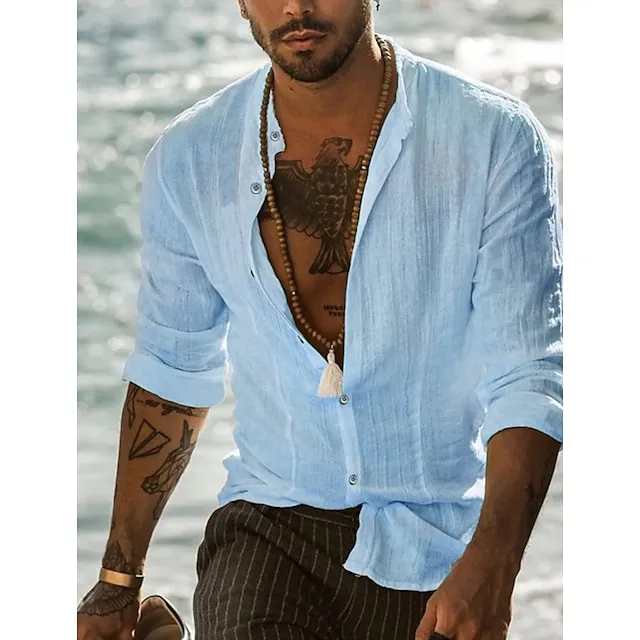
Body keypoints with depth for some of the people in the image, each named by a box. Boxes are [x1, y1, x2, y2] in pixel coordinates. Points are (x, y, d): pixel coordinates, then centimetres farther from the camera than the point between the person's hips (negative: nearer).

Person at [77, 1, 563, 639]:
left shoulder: (495, 139, -9)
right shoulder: (187, 159, 1)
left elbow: (529, 378, -12)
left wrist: (489, 565, -28)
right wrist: (119, 580, 17)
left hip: (433, 545, -1)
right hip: (268, 527, 1)